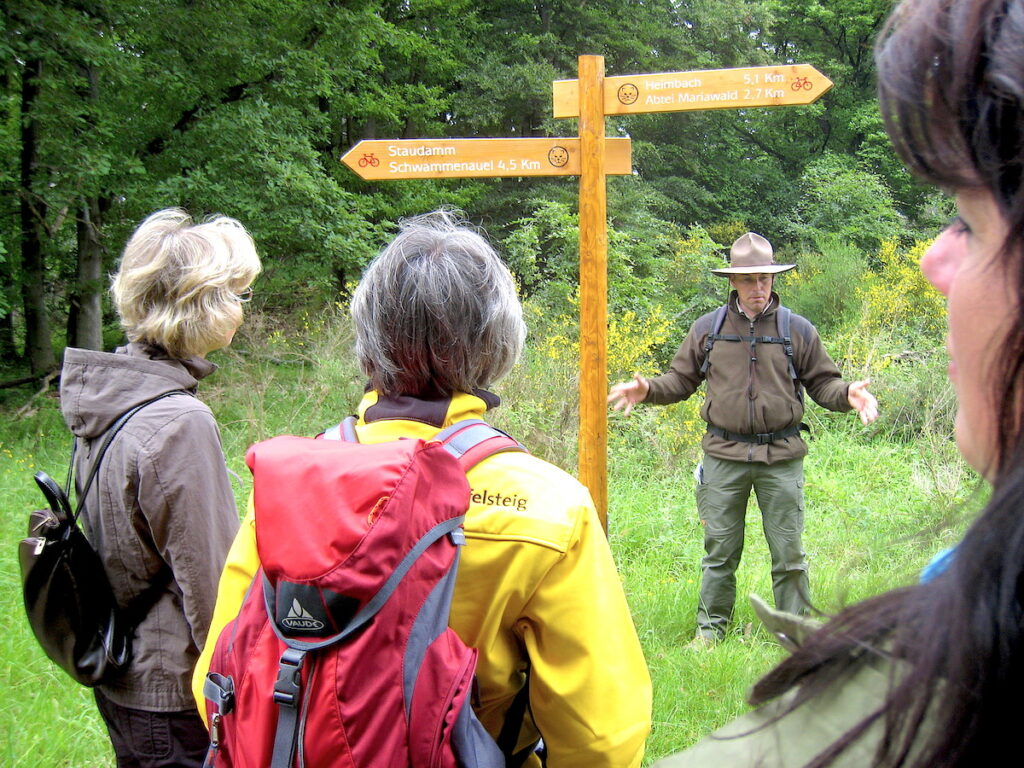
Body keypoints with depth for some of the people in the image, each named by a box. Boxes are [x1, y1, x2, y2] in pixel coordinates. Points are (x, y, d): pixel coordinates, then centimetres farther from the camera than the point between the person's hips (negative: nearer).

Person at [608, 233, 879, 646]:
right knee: (719, 550, 9)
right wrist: (647, 390, -6)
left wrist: (848, 394, -12)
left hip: (781, 457, 0)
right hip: (724, 456, 1)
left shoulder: (797, 330, 5)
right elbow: (681, 380, 12)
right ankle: (711, 627, 22)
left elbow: (822, 383, 8)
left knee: (788, 552, 6)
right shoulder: (707, 328, 6)